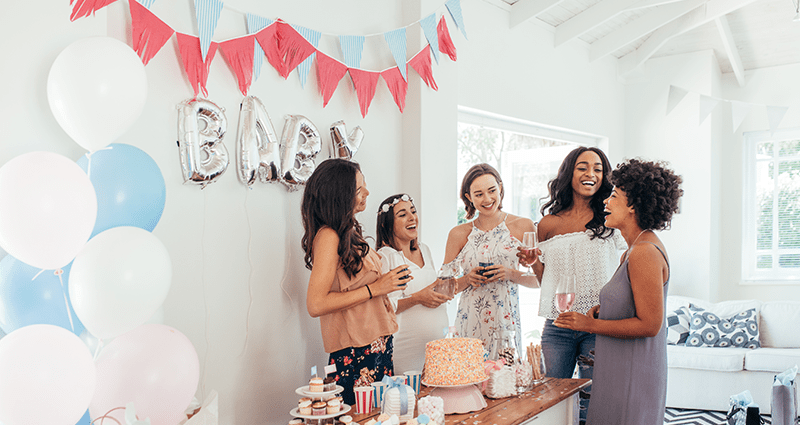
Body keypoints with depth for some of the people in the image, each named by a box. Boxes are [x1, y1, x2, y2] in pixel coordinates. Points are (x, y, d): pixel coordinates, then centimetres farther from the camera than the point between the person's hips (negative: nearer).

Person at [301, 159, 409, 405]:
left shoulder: (349, 232, 12)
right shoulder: (328, 236, -15)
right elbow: (315, 305, -21)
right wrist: (375, 288, -16)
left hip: (376, 345, 9)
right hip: (355, 353, -9)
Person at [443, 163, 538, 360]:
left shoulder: (523, 226, 4)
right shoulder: (459, 234, 6)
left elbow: (537, 279, 5)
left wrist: (510, 274, -11)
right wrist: (468, 279, -8)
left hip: (506, 322, -1)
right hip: (470, 322, 1)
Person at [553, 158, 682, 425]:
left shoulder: (645, 253, -20)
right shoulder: (633, 251, 12)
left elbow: (649, 324, -22)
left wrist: (591, 325, -18)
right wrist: (603, 309, 6)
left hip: (633, 373, -10)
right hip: (620, 368, 10)